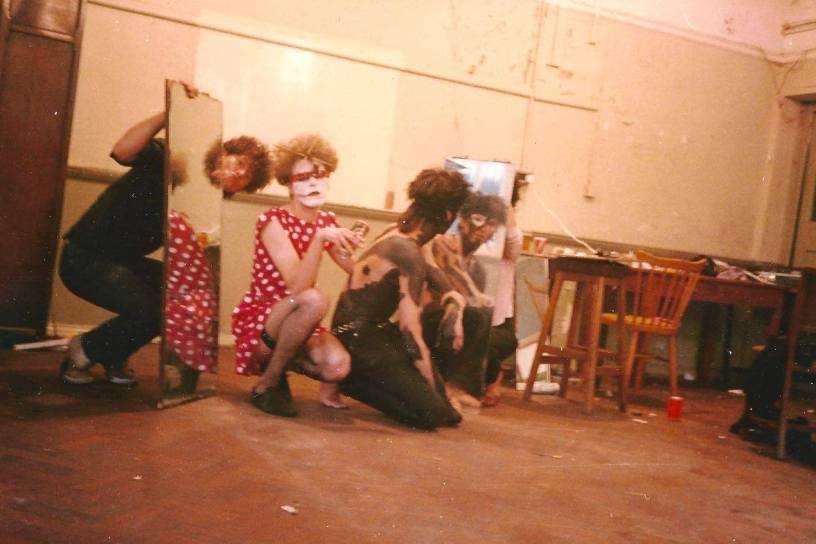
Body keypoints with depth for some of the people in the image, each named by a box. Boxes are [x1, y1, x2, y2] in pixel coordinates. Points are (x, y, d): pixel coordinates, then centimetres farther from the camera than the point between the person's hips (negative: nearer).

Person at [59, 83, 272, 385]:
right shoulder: (167, 158, -15)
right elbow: (122, 152, -36)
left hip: (124, 261, 8)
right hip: (85, 256, -7)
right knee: (150, 309, -25)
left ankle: (112, 356, 10)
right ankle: (85, 349, 4)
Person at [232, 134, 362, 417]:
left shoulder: (327, 221, 4)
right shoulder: (273, 221, -15)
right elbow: (298, 286, -27)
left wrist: (356, 244, -6)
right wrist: (320, 239, -38)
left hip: (297, 322, 5)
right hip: (259, 320, -5)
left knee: (338, 365, -27)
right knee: (315, 299, -35)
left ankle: (286, 362, 8)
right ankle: (267, 383, -15)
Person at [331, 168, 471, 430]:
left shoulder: (397, 234, 5)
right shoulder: (409, 254, -22)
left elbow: (426, 270, 27)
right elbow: (410, 330, -22)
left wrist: (453, 293, 10)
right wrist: (433, 393, -14)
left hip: (373, 330, 9)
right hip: (360, 338, -9)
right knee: (432, 413, -15)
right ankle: (351, 382, -5)